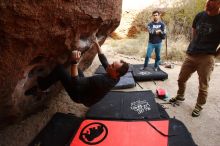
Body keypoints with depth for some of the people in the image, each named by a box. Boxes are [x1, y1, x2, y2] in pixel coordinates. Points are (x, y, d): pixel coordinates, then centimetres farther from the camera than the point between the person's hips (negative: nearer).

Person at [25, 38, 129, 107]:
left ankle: (39, 88, 7)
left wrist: (74, 62, -44)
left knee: (59, 69, -16)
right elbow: (103, 60, 4)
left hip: (79, 95, -8)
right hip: (85, 88, 8)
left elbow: (76, 83, -38)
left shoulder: (103, 82, -37)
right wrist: (96, 44, 7)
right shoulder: (113, 78, -12)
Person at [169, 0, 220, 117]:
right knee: (181, 79, 15)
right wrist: (195, 46, 13)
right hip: (190, 55, 5)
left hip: (206, 58, -5)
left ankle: (199, 107, 24)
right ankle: (180, 96, 39)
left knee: (203, 86, 5)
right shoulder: (199, 16, 6)